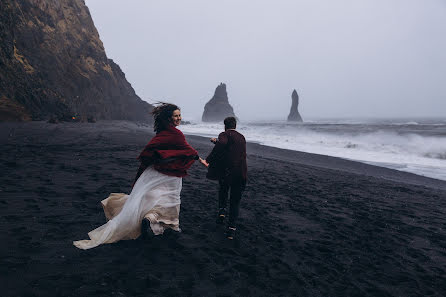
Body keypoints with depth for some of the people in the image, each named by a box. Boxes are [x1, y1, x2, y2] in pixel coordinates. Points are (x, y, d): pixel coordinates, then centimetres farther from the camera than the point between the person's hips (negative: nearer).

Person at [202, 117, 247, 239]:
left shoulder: (224, 135, -2)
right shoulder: (241, 138, 18)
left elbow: (222, 144, -27)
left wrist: (209, 159, -24)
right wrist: (217, 141, 46)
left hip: (226, 172, -3)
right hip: (241, 174, 4)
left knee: (223, 191, 29)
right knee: (235, 202, 12)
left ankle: (222, 211, 16)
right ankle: (231, 229, 6)